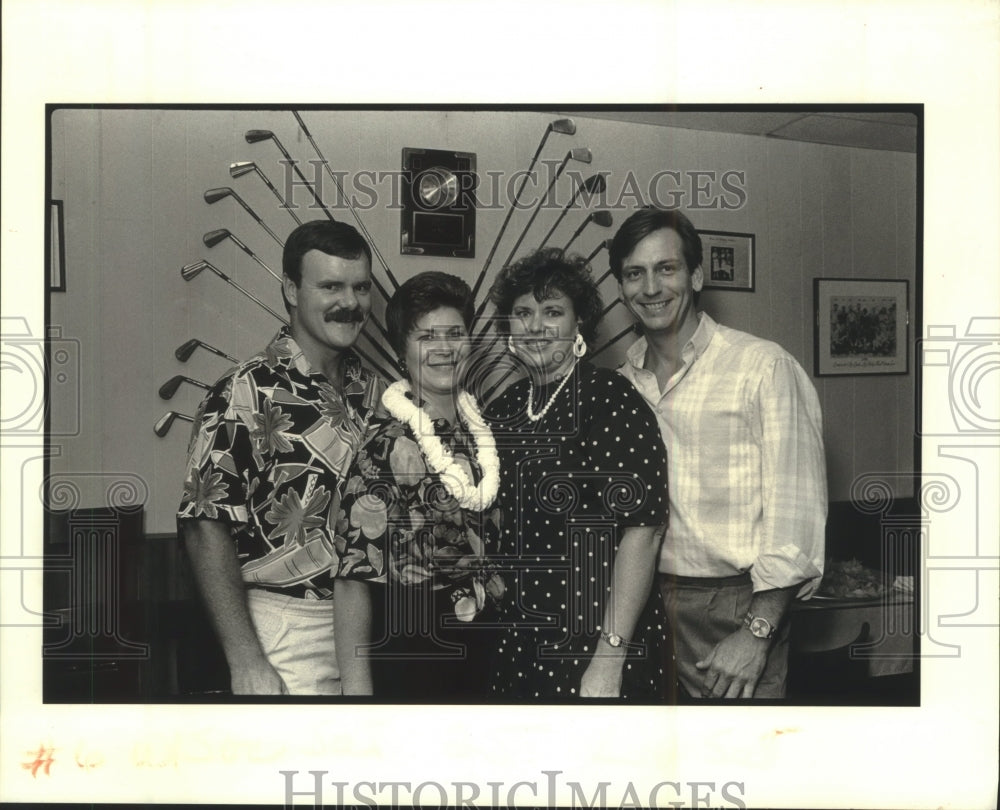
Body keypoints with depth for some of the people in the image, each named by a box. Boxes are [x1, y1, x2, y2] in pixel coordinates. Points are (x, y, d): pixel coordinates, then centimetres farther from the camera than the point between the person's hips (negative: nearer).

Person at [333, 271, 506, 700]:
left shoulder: (478, 427, 3)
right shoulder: (387, 443, -15)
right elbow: (355, 570, -18)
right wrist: (356, 688, -21)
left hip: (480, 647, 6)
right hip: (408, 652, -6)